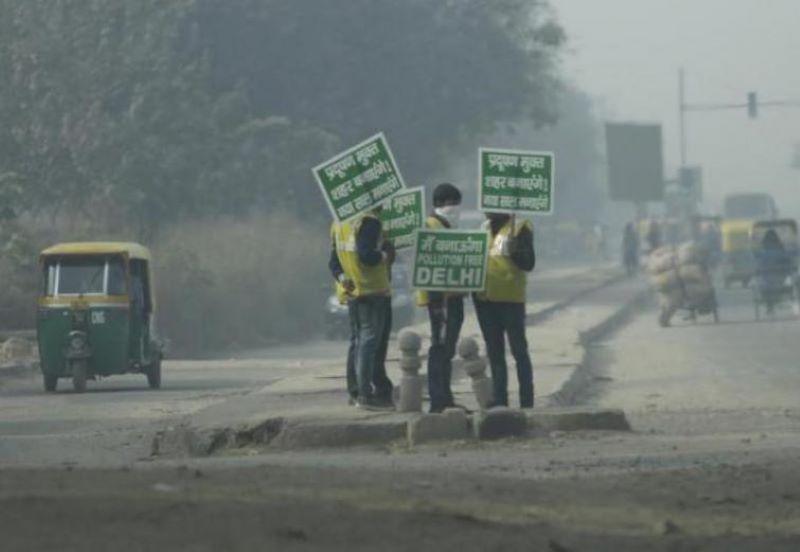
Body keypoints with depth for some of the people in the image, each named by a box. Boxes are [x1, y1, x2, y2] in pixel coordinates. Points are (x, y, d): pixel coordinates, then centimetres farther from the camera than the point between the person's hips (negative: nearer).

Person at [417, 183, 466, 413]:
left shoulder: (448, 228, 21)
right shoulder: (432, 227, -11)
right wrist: (436, 298, -24)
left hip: (452, 296, 10)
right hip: (441, 297, -10)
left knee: (447, 349, 14)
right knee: (441, 347, -10)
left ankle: (444, 398, 20)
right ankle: (438, 400, -11)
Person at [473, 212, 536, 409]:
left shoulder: (519, 227, -5)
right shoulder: (484, 228, 13)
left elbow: (528, 263, -10)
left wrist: (514, 249, -27)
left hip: (510, 298, -6)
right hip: (484, 297, 6)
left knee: (519, 349, -1)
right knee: (494, 352, 11)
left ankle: (527, 401, 1)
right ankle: (499, 400, 16)